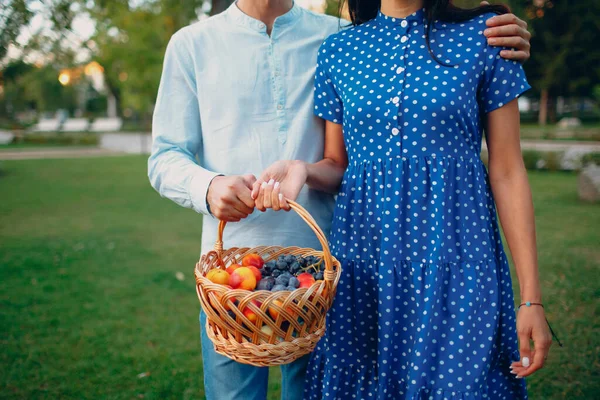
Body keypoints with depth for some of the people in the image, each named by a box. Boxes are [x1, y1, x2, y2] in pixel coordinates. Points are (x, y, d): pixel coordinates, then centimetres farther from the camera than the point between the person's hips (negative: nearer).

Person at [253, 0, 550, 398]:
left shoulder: (482, 36, 0)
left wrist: (532, 297, -3)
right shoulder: (339, 50, 7)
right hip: (363, 257, 3)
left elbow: (507, 171, -1)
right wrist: (303, 170, -13)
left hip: (454, 254, -2)